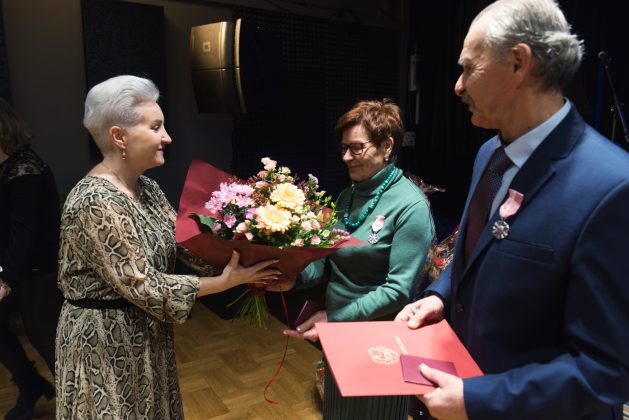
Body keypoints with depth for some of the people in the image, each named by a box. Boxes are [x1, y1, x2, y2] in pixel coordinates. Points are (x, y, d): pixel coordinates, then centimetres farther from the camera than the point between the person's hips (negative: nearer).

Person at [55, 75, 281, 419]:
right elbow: (143, 286, -26)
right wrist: (225, 282, -24)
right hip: (105, 338, -8)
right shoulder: (94, 203, -27)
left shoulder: (146, 188, 1)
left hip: (146, 331, 8)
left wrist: (239, 264, -15)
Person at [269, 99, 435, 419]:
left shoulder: (410, 206, -19)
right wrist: (295, 278, -14)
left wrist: (335, 317, -25)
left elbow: (398, 290, -23)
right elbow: (329, 261, 5)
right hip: (339, 333, 7)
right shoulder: (346, 197, 3)